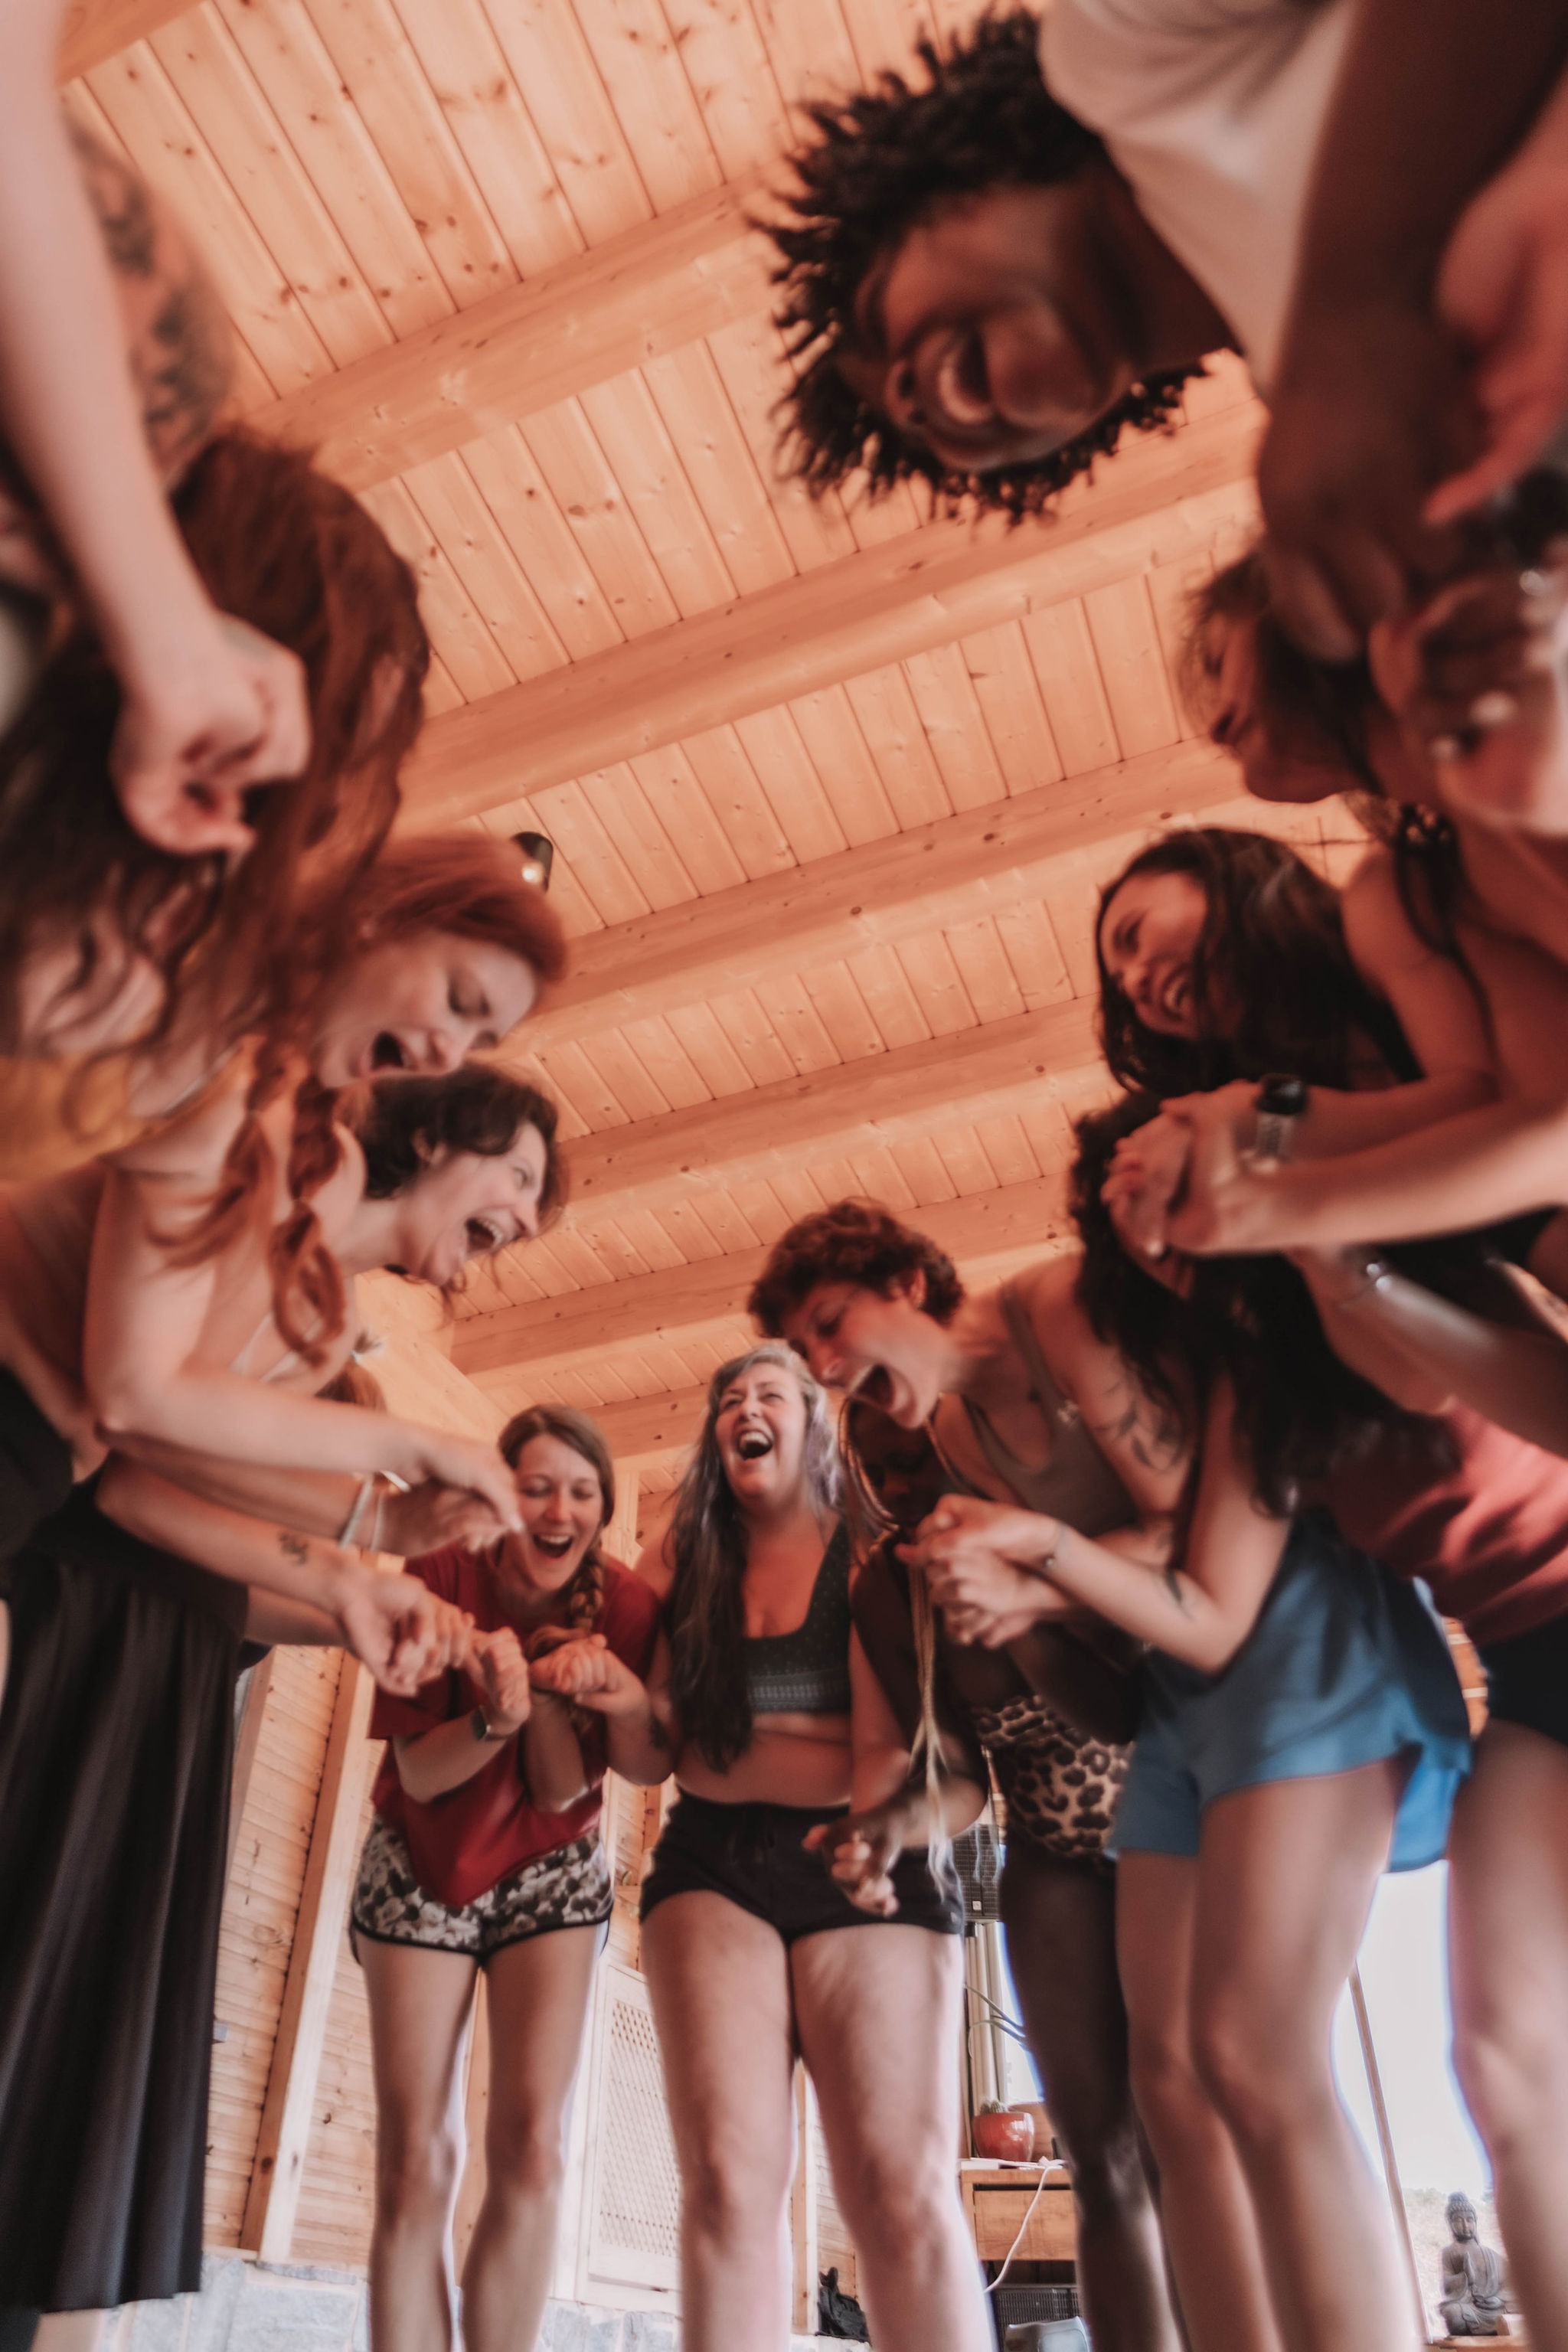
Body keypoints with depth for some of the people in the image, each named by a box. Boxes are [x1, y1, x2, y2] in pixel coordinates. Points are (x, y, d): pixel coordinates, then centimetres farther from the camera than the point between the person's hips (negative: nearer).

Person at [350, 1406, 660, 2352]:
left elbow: (563, 1791, -15)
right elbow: (418, 1773, -14)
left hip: (552, 1870, 1)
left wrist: (548, 1693, -34)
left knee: (533, 2149, -12)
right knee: (416, 2163, -5)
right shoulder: (440, 1580, -17)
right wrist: (498, 1718, -35)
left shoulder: (625, 1604, -16)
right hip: (421, 1865, 0)